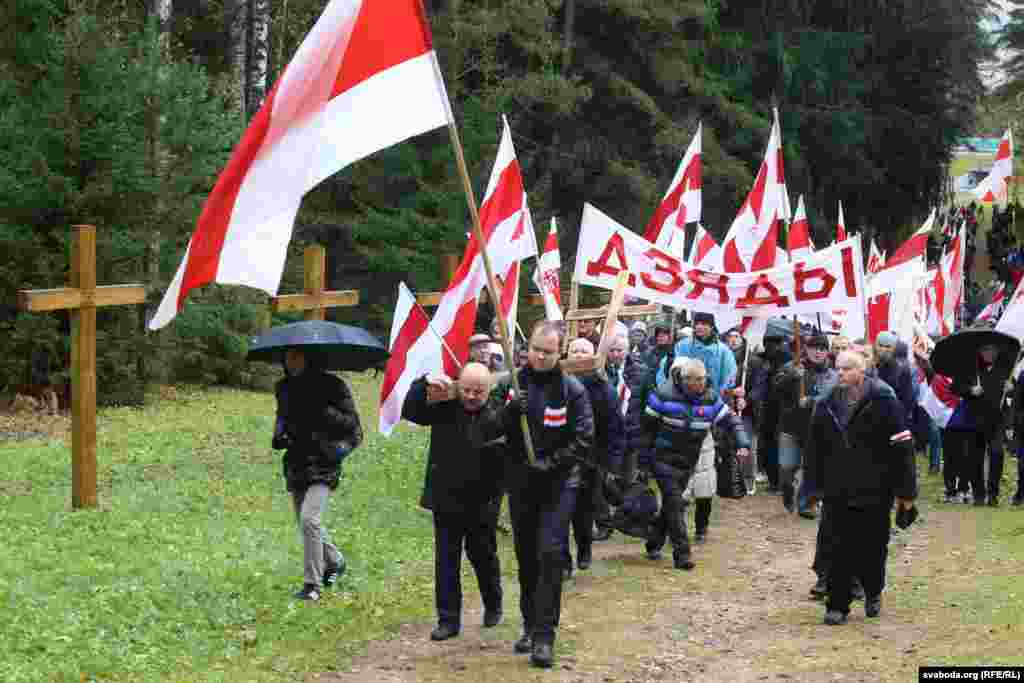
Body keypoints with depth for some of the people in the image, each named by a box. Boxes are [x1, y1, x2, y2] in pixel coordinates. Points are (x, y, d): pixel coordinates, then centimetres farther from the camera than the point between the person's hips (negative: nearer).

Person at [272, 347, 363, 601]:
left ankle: (312, 585, -15)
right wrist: (278, 437, 4)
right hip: (296, 464, 7)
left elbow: (352, 424, -8)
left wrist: (322, 411, -22)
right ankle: (334, 562, 40)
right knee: (306, 524, 14)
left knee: (309, 519, -20)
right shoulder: (284, 388, 10)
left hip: (322, 465, -7)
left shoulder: (331, 385, -7)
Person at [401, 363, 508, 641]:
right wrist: (424, 385, -16)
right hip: (446, 500, 2)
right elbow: (409, 411, -3)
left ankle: (493, 607, 38)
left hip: (482, 503, -2)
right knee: (446, 560, 4)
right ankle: (448, 620, 11)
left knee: (483, 555, 15)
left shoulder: (498, 415, -10)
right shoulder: (444, 408, -3)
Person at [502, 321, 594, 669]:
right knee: (526, 555, 10)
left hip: (558, 483, -3)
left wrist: (551, 463, -14)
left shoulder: (572, 389, -6)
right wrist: (509, 412, -20)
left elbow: (584, 438, -6)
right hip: (520, 482, 3)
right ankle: (530, 624, 22)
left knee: (550, 553, -12)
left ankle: (544, 634, -10)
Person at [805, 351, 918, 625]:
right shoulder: (828, 404, 4)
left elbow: (902, 447, -9)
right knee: (842, 549, 0)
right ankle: (837, 606, 6)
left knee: (874, 546, 9)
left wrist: (905, 490, -10)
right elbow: (814, 448, 13)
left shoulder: (883, 401, -9)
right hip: (840, 490, 3)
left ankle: (873, 592, 34)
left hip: (875, 489, -3)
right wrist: (815, 487, 12)